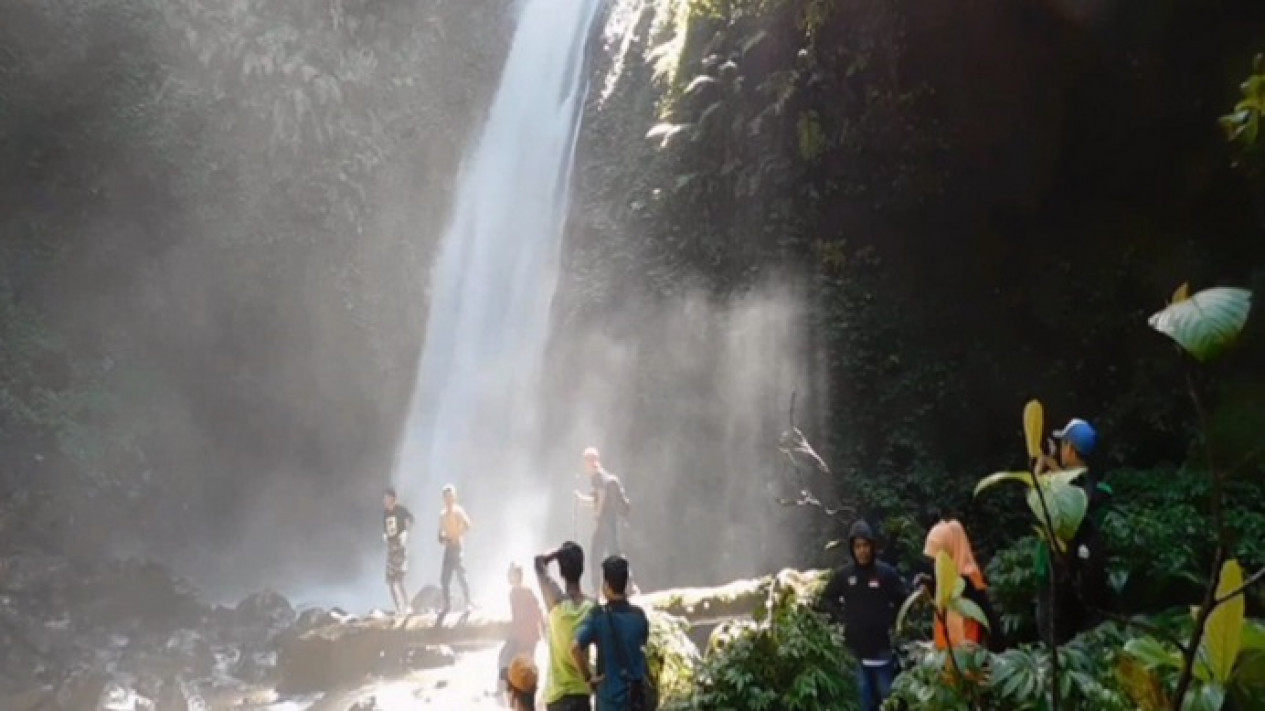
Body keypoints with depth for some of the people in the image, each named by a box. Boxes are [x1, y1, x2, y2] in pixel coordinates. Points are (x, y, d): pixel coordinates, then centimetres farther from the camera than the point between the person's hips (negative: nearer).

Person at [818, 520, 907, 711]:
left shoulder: (887, 573, -6)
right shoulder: (843, 574, 1)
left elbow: (902, 602, 1)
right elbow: (827, 598, 15)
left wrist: (890, 622, -6)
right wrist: (841, 617, 4)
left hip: (882, 646, -2)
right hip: (856, 646, 2)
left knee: (887, 694, 3)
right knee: (866, 695, 11)